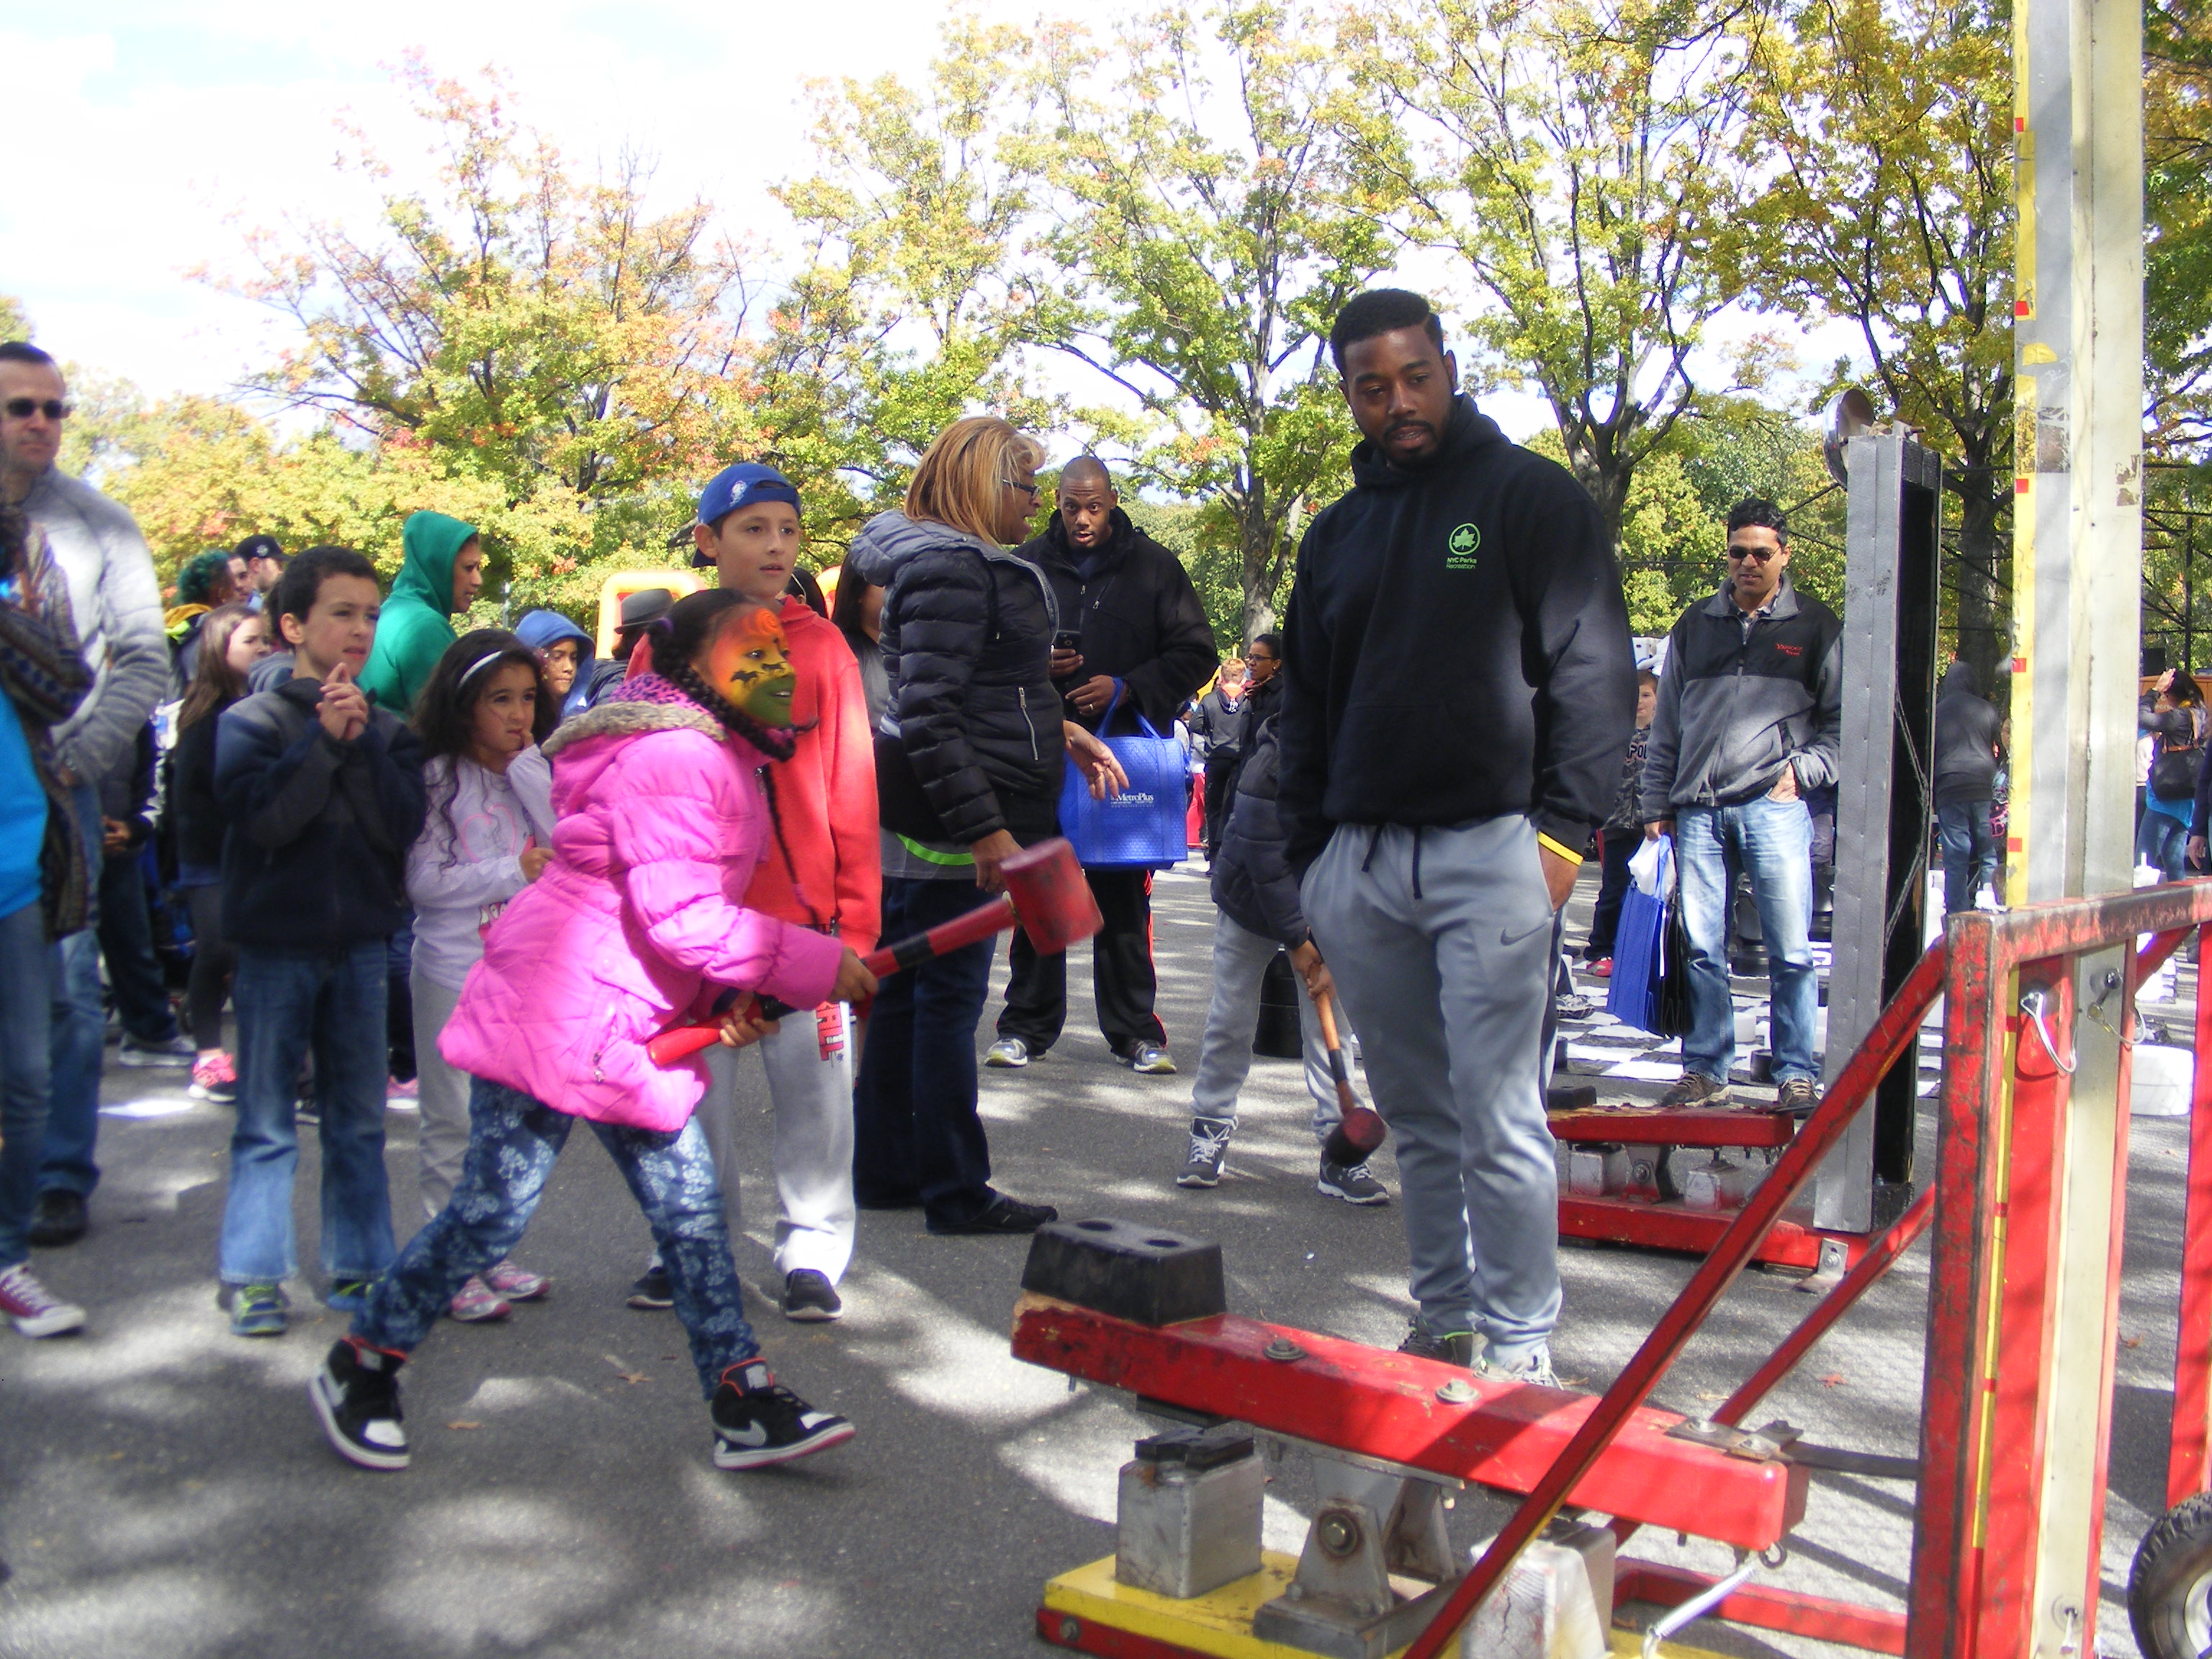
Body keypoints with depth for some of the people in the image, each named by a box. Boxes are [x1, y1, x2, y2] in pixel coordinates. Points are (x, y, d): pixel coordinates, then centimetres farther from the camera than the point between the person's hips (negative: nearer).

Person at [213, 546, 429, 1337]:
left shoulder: (387, 729, 5)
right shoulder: (251, 720, -3)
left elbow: (402, 824, -7)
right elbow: (263, 817, -16)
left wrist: (358, 741, -14)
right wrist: (324, 739, -17)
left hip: (359, 943, 3)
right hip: (274, 944, -3)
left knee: (360, 1120, 10)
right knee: (266, 1122, 3)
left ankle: (359, 1267, 19)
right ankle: (254, 1274, 13)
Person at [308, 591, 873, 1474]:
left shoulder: (718, 756, 14)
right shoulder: (674, 756, -19)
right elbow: (681, 919, -26)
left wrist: (719, 997, 2)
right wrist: (818, 966, -20)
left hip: (634, 1030, 10)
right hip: (552, 1008, -10)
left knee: (690, 1206, 6)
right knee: (494, 1209, 0)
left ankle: (745, 1404, 10)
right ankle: (360, 1369, 21)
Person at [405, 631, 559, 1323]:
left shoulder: (532, 775, 9)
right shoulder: (436, 778, -8)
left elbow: (562, 850, -6)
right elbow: (423, 880, -14)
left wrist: (530, 767, -10)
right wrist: (514, 871, -14)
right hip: (454, 971, -6)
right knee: (452, 1123, -1)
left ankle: (488, 1253, 23)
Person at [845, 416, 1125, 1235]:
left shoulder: (966, 563, 17)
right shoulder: (952, 569, -15)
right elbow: (929, 715, -23)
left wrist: (1055, 730, 20)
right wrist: (983, 827, -25)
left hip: (922, 826, 11)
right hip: (948, 825, -11)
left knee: (905, 992, 14)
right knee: (949, 996, -3)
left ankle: (886, 1171, 24)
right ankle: (956, 1192, 6)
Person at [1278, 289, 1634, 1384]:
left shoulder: (1531, 496, 2)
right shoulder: (1337, 533, 19)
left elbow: (1595, 670, -3)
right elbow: (1304, 706, 22)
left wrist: (1562, 830, -11)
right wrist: (1307, 852, 14)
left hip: (1490, 852, -5)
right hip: (1359, 862, 6)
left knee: (1496, 1119, -7)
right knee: (1415, 1116, 11)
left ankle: (1518, 1345, 4)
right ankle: (1444, 1322, 22)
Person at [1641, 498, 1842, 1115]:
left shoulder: (1814, 626, 9)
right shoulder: (1696, 625, 16)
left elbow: (1841, 719, 11)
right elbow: (1666, 723, 18)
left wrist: (1803, 769, -4)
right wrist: (1657, 804, 13)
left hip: (1774, 806, -2)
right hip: (1698, 809, 3)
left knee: (1790, 950, -4)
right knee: (1702, 948, 3)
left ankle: (1796, 1075, 4)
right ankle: (1705, 1070, 12)